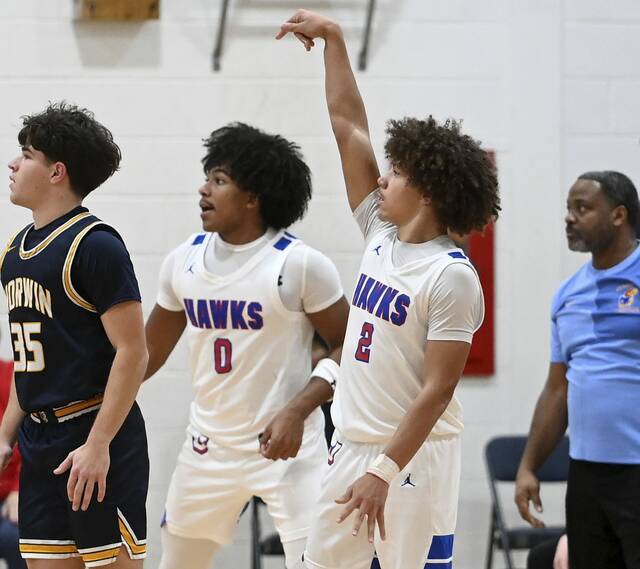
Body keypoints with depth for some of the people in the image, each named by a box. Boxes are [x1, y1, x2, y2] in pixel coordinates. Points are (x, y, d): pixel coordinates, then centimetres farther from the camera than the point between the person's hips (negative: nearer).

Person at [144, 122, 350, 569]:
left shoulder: (299, 264, -13)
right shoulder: (183, 262, 3)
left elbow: (348, 346, -10)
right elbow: (148, 355, 14)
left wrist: (296, 412, -21)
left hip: (287, 446, -6)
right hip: (210, 445, 6)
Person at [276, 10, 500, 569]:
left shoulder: (452, 276, -14)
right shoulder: (381, 236, 8)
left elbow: (437, 390, -19)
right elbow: (349, 127, 12)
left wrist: (385, 471, -23)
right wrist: (332, 39, 13)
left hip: (414, 455, -8)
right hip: (351, 446, 8)